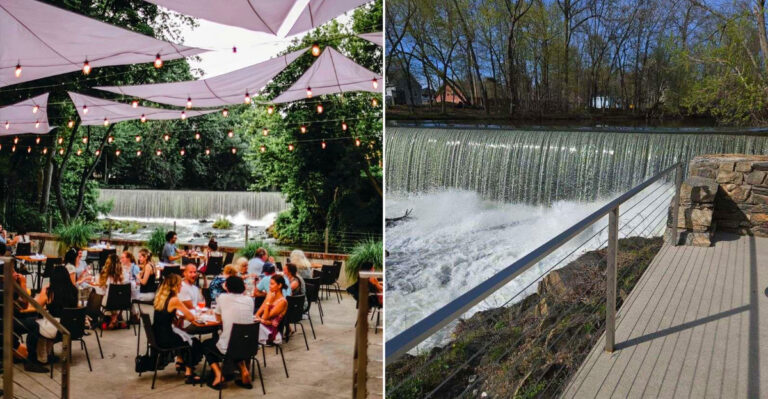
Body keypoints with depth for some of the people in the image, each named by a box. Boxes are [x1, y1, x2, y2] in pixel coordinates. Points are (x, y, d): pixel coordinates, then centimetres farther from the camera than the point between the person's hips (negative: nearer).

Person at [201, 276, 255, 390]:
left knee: (205, 345, 28)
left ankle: (218, 374, 8)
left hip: (227, 348, -3)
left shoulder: (223, 297, -3)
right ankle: (244, 371, 17)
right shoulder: (249, 300, 4)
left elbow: (219, 319, 11)